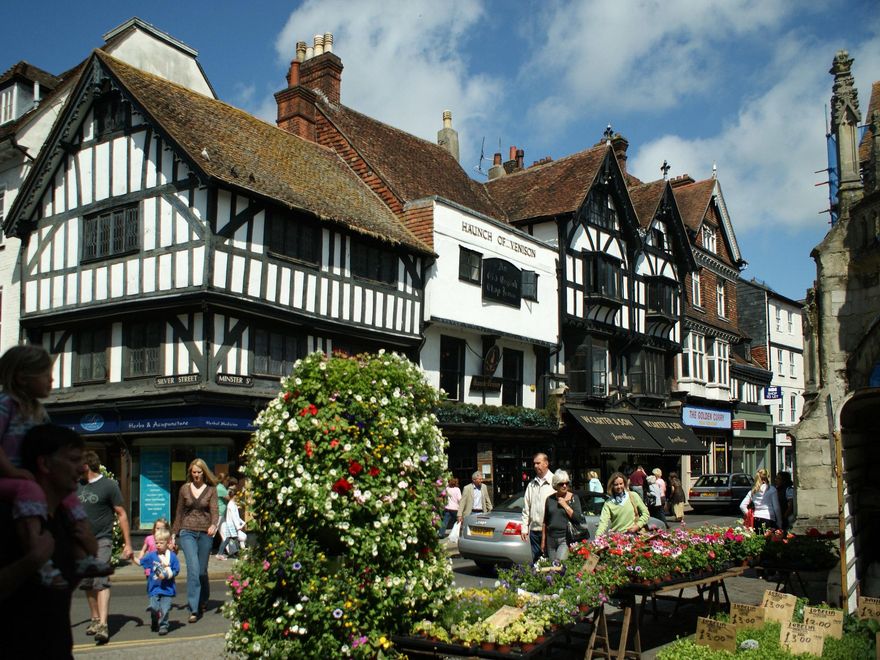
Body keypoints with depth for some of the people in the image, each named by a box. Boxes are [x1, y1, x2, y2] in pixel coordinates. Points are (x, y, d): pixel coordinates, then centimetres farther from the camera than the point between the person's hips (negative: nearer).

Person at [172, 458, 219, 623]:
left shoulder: (211, 490, 3)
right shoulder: (184, 489, 8)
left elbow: (214, 510, -6)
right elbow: (179, 513, 14)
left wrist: (214, 525, -26)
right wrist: (174, 534, 13)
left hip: (205, 533, 0)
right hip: (187, 532, 0)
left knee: (202, 570, 7)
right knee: (193, 567, -16)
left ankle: (203, 601, 34)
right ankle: (193, 610, -16)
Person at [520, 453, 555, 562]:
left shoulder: (554, 482, -4)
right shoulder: (531, 485, 14)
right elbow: (526, 508, 16)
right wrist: (524, 528, 11)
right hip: (534, 529, 5)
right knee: (535, 560, 10)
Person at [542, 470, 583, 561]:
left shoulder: (573, 498, 1)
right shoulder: (550, 499, 9)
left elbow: (578, 519, -9)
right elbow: (545, 522, 14)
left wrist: (565, 505, -10)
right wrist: (543, 540, 12)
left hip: (566, 539, -4)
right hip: (551, 539, 4)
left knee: (560, 562, -20)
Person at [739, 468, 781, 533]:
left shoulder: (752, 491, 10)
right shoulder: (772, 490, -2)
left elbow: (742, 506, 4)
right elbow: (776, 508, -4)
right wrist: (779, 523, 3)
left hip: (756, 520, 4)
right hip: (769, 520, -4)